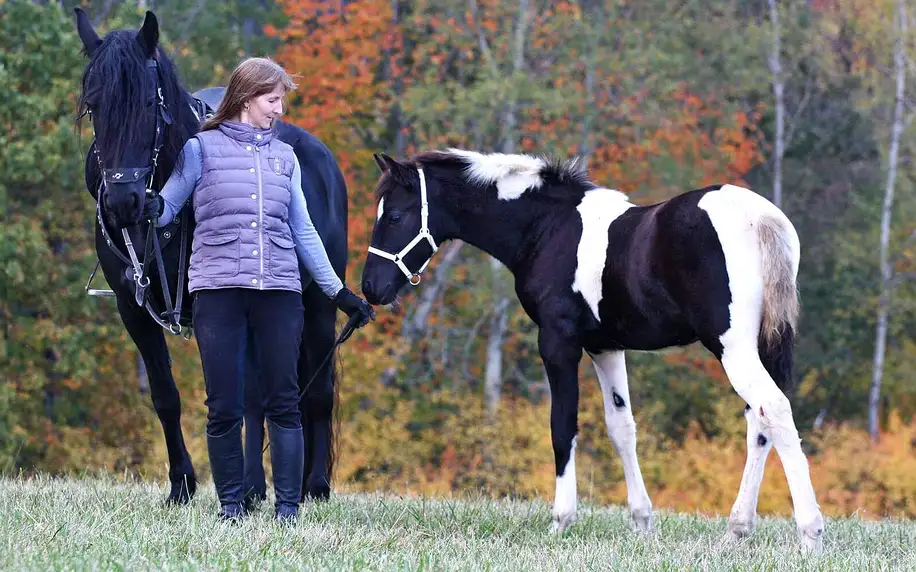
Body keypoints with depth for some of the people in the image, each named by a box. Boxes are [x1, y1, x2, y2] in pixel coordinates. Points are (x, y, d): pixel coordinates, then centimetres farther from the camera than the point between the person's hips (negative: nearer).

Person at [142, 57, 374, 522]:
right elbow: (168, 207, 3)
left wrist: (338, 291, 16)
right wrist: (151, 208, -22)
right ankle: (231, 503, 9)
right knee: (223, 407, -1)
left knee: (284, 403, -1)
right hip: (218, 288, -2)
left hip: (279, 291, 3)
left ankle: (288, 506, 1)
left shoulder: (283, 156, 15)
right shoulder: (203, 148, 6)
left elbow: (303, 232, 18)